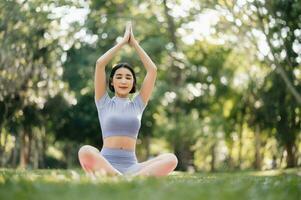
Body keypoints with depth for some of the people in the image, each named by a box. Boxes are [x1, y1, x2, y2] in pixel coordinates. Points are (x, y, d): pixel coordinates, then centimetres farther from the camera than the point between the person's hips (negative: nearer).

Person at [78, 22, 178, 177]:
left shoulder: (137, 104, 18)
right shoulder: (104, 103, 13)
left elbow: (152, 70, 13)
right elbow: (100, 64, 3)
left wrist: (134, 43, 16)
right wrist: (123, 41, 11)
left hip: (131, 167, 2)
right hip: (106, 163, -2)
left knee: (171, 159, -26)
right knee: (86, 152, -37)